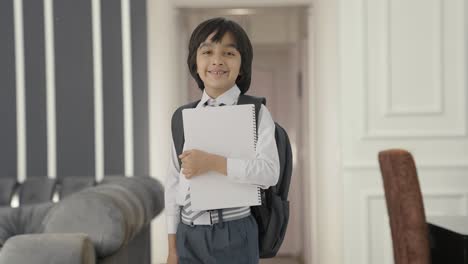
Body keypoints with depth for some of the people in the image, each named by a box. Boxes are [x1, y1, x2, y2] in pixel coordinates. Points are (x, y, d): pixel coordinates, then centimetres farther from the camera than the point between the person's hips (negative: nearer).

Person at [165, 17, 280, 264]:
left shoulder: (255, 113, -4)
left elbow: (269, 172, -15)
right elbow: (173, 181, 9)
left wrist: (212, 162, -21)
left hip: (233, 234, -4)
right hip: (189, 234, 4)